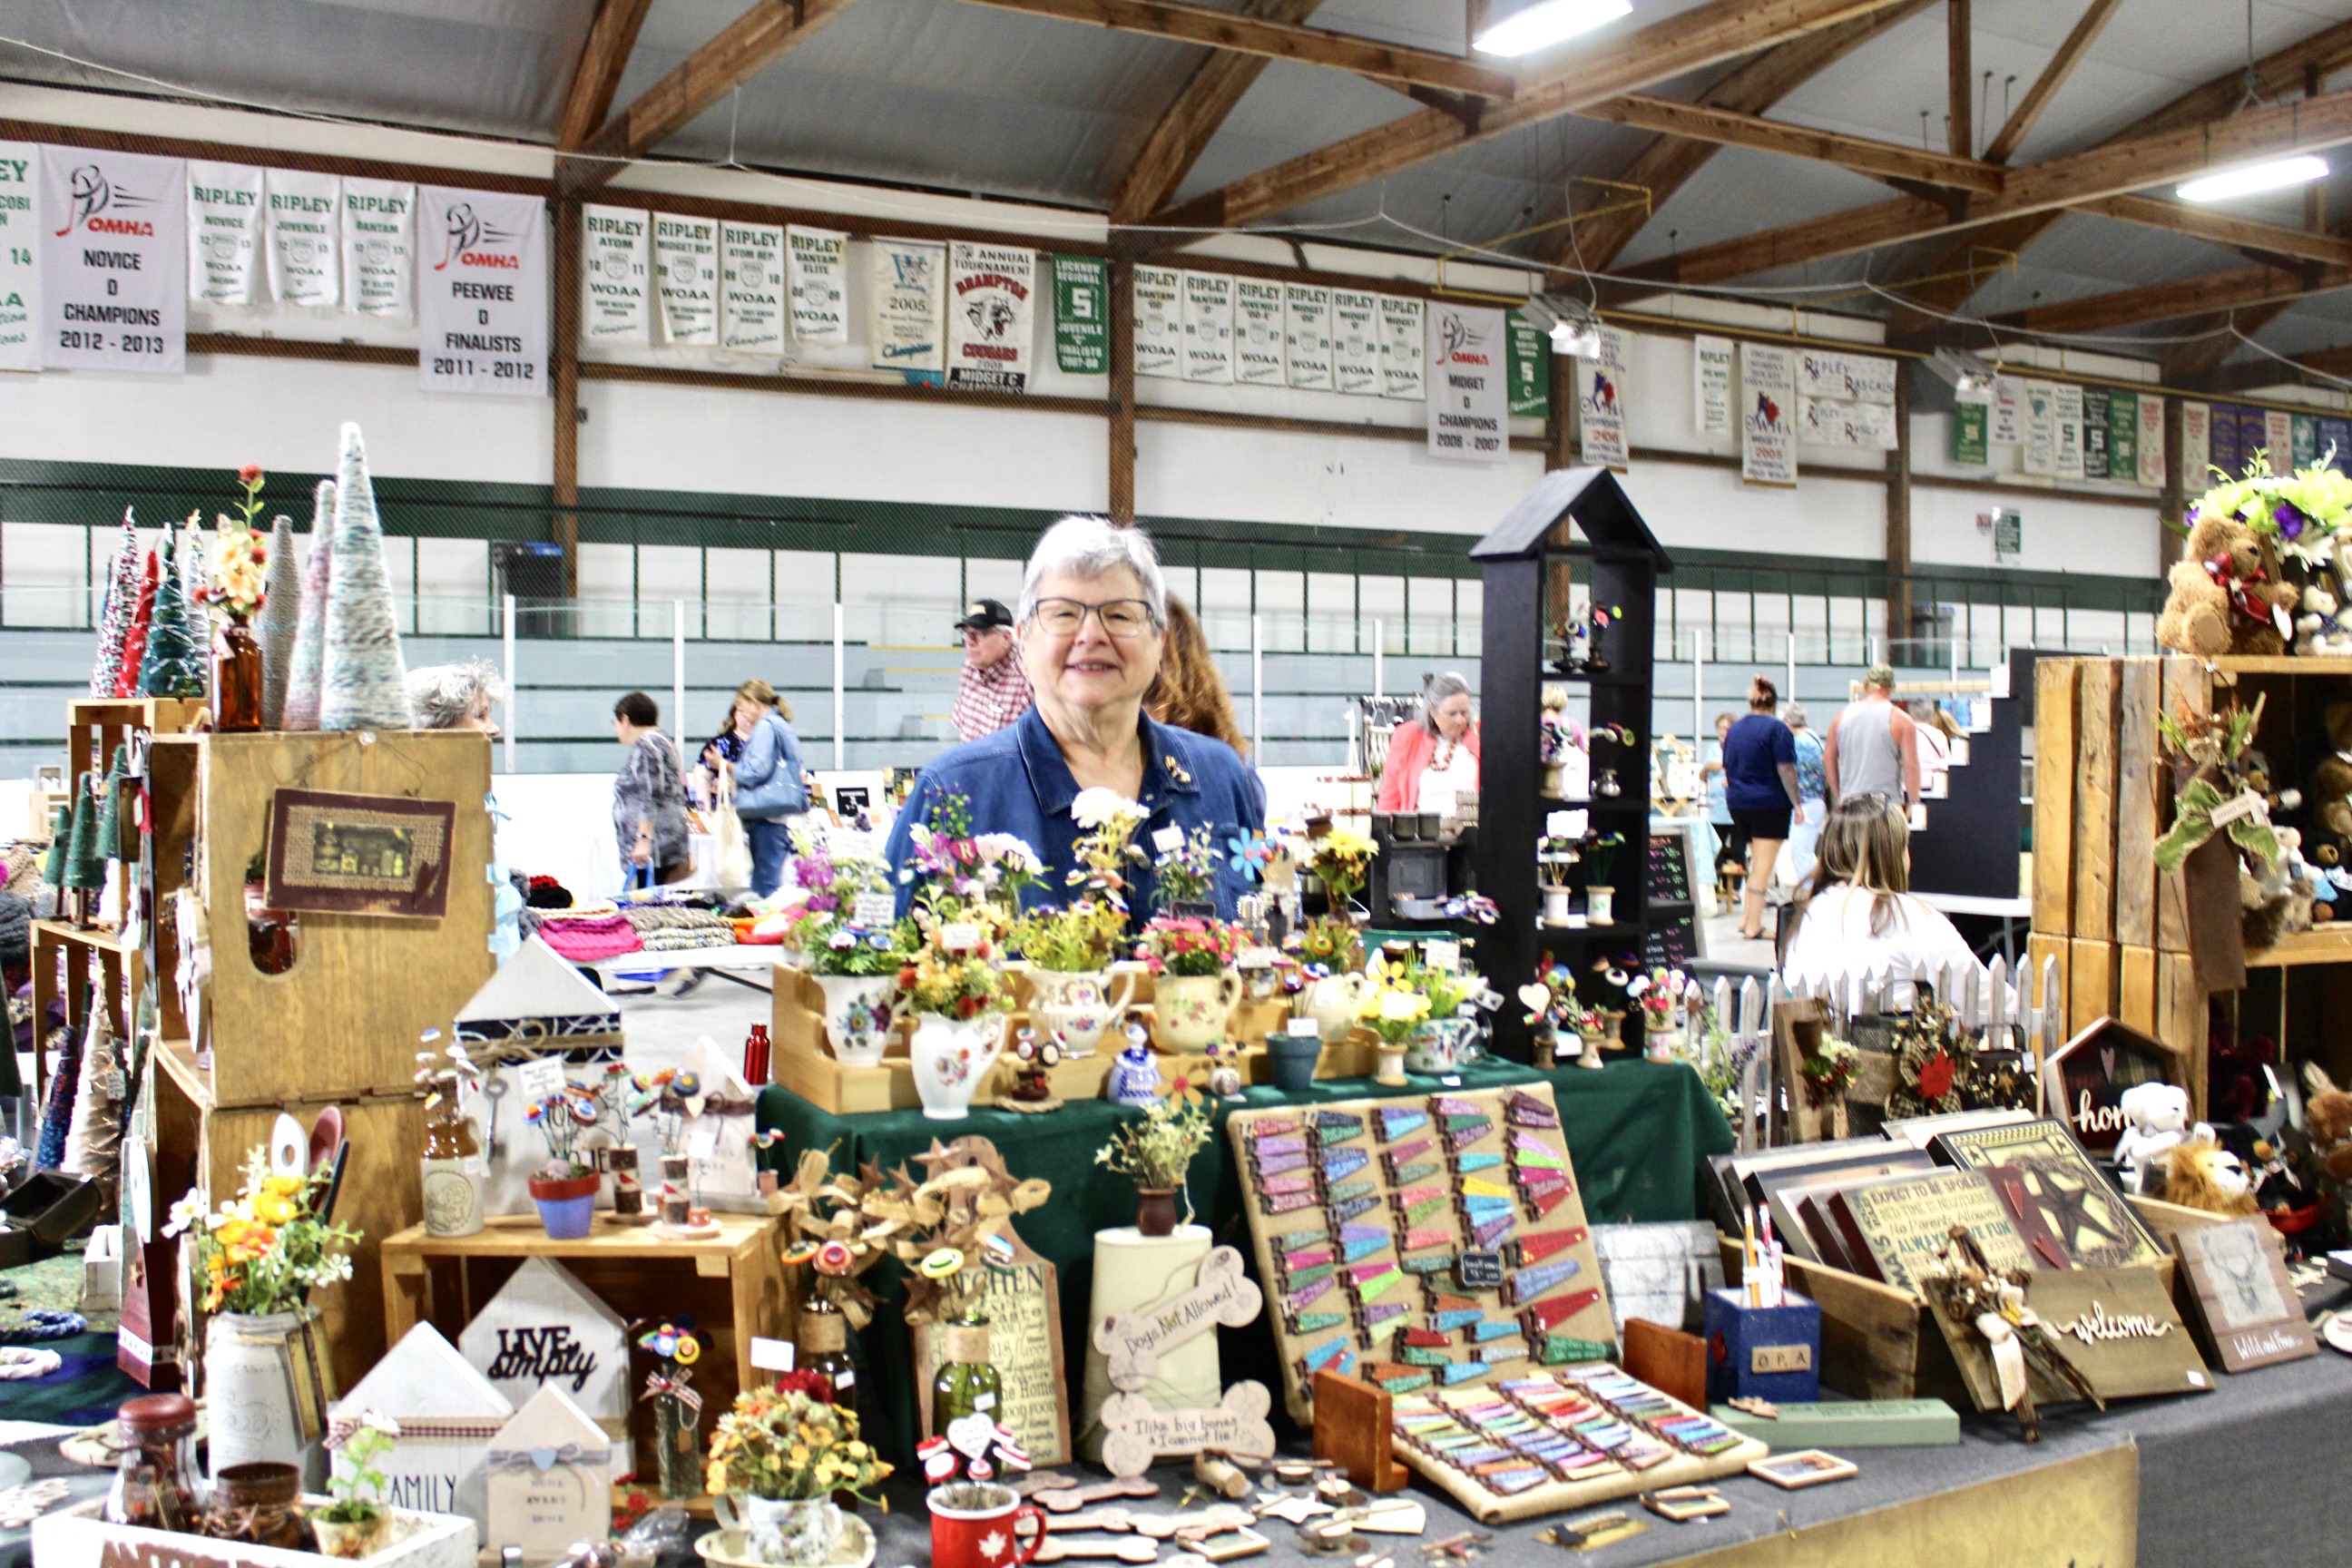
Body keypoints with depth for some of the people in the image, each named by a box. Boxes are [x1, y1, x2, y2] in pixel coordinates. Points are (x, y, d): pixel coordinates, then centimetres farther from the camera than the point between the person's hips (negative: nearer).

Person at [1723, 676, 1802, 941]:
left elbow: (1727, 769, 17)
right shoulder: (1777, 728, -10)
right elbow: (1786, 770, -14)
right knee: (1763, 866, -3)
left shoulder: (1734, 729, 10)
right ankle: (1753, 926, -3)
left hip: (1737, 803, 6)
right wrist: (1796, 802, -9)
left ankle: (1746, 918, 15)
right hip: (1770, 803, -6)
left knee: (1756, 862, 18)